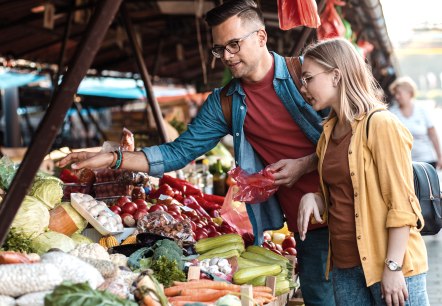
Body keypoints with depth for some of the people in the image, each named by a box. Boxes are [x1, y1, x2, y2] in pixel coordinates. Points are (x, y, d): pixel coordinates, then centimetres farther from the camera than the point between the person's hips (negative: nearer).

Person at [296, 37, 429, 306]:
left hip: (389, 265, -7)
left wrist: (393, 267, -18)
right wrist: (314, 198, 2)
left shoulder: (380, 125, -11)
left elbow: (401, 204, -14)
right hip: (345, 266, 7)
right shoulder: (329, 132, 11)